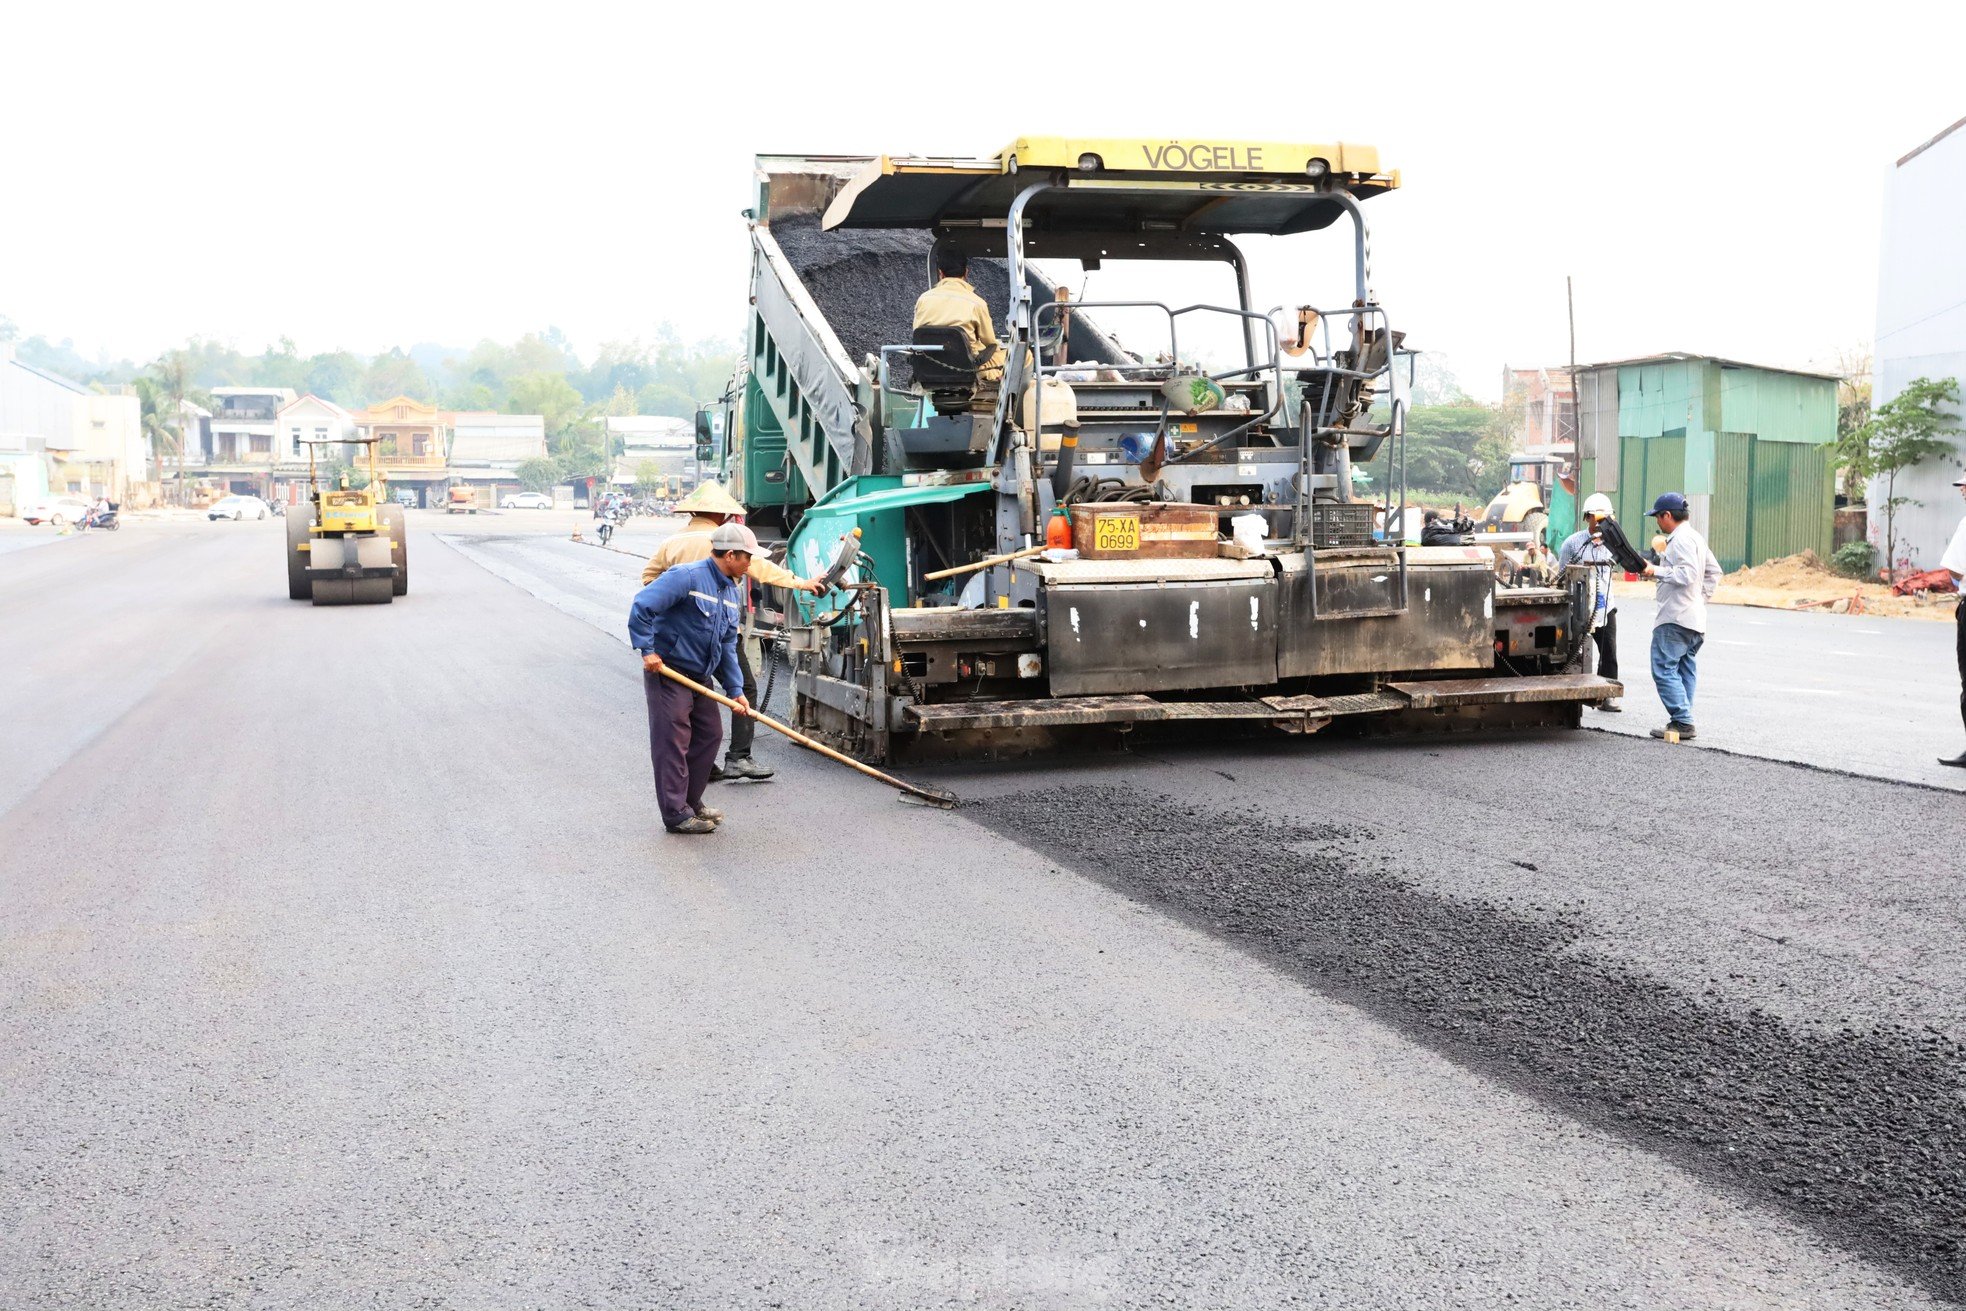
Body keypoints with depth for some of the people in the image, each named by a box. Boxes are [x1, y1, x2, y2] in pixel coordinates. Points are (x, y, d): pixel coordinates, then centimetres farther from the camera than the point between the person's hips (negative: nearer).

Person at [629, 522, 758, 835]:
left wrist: (735, 690, 5)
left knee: (709, 735, 13)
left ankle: (691, 802, 27)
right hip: (667, 672, -9)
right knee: (672, 743, -5)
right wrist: (648, 650, -23)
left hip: (700, 677, 9)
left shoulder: (733, 591, 10)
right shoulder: (687, 577, -18)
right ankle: (677, 814, 1)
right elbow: (642, 606, -23)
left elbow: (728, 646, 12)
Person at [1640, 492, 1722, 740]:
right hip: (1695, 618, 11)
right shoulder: (1696, 537, 20)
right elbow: (1714, 572, 24)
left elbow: (1687, 573, -24)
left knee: (1664, 669, -10)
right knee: (1684, 670, 11)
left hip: (1676, 618, -11)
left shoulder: (1680, 539, -13)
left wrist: (1656, 571, -17)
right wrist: (1702, 596, 19)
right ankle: (1683, 722, 11)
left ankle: (1682, 722, -14)